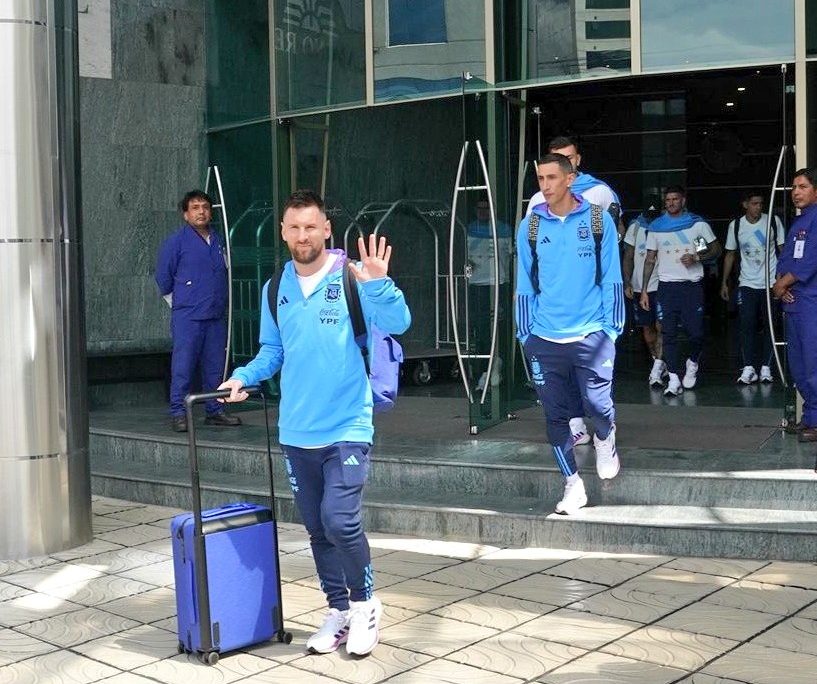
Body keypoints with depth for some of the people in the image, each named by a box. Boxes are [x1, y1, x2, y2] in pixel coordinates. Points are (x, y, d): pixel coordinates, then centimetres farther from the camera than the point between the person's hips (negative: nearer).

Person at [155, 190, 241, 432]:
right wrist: (180, 305, 7)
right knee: (183, 367, -4)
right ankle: (178, 414, 2)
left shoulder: (217, 241, 13)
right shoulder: (176, 242, -3)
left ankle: (215, 411, 17)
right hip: (187, 317, -5)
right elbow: (164, 278, 2)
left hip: (216, 316, 5)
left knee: (215, 367, 9)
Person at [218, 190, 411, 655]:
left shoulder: (352, 278, -8)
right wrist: (244, 377, -1)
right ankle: (339, 610, 29)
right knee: (317, 529, 13)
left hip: (347, 427, -5)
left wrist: (379, 284, -34)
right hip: (296, 433, 5)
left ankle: (365, 603, 9)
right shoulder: (276, 289, 7)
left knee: (339, 520, -16)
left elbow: (398, 324, -18)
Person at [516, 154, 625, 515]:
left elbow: (611, 278, 1)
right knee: (555, 414, 5)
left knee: (598, 403, -5)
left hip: (591, 334, -2)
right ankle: (573, 484, 20)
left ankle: (605, 440, 31)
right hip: (545, 339, 2)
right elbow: (525, 283, 8)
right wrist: (526, 333, 6)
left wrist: (612, 327, -3)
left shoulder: (598, 220, -1)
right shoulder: (530, 226, 4)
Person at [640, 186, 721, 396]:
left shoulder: (698, 224, 4)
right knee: (669, 334, -2)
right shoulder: (656, 227, 9)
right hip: (667, 285, 1)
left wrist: (697, 257, -12)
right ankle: (673, 379, 2)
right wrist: (644, 290, 6)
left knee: (696, 332, -4)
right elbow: (650, 259, 11)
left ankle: (693, 362, 27)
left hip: (692, 285, -1)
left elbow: (716, 249, 8)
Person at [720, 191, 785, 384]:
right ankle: (749, 368, -4)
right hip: (747, 283, 1)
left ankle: (766, 367, 9)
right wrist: (724, 282, 9)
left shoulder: (773, 221, -3)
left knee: (768, 325, 2)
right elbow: (730, 254, 11)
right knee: (747, 325, -6)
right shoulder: (735, 226, 1)